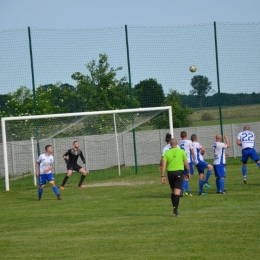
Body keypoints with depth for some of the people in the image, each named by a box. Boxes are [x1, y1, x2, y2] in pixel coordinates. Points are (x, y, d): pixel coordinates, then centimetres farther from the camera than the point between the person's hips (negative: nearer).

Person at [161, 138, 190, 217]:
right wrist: (188, 172, 14)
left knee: (173, 191, 17)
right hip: (179, 172, -2)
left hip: (170, 173, 2)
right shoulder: (182, 152, -1)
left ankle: (174, 208, 23)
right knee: (177, 192, -7)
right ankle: (175, 209, -18)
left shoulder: (167, 153, 3)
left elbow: (163, 165, -3)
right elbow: (186, 164, 1)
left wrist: (163, 176, -2)